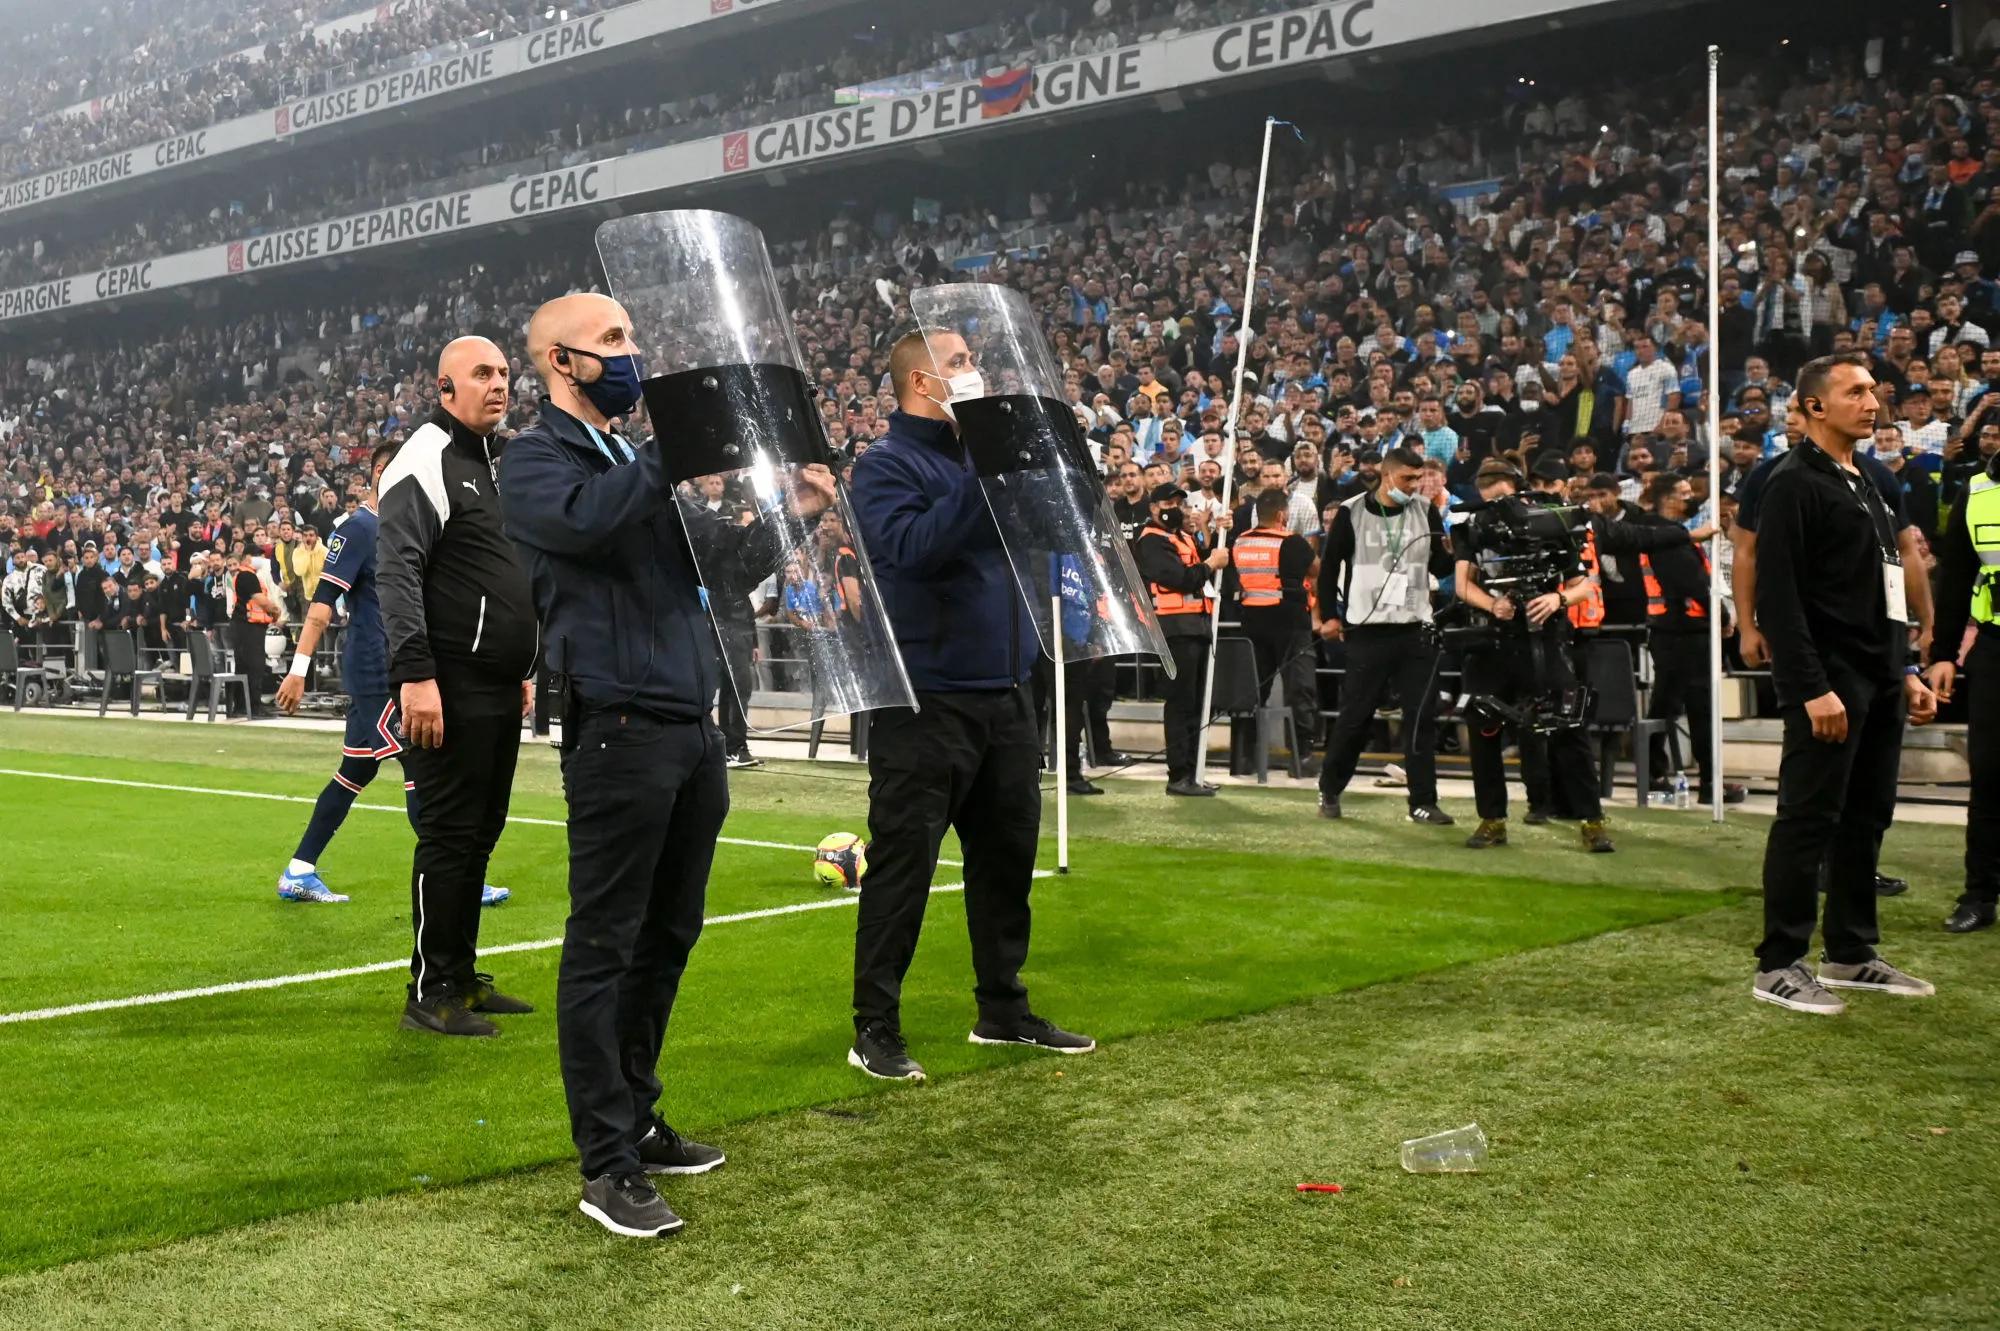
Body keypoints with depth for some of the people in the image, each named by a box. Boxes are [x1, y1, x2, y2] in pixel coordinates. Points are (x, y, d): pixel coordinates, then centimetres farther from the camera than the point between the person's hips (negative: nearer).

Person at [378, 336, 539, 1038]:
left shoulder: (498, 464, 20)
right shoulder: (424, 462, -9)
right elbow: (397, 574, -18)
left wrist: (523, 667, 24)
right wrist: (415, 674, -25)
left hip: (501, 690, 9)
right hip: (451, 688, -9)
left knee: (481, 832, 13)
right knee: (448, 836, -5)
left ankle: (461, 975, 23)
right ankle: (431, 993, 3)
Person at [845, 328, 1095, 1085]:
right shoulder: (886, 466, -7)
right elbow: (910, 547, -24)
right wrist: (982, 479, -21)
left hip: (1004, 693, 8)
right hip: (925, 701, -7)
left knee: (1008, 852, 13)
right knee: (903, 864, -3)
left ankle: (1003, 1010, 26)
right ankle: (875, 1029, 6)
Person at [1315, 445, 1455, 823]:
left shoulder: (1426, 511, 3)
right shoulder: (1352, 512, -3)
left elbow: (1440, 568, 3)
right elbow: (1329, 565, 4)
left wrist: (1451, 552, -19)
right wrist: (1328, 615, 2)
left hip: (1416, 630, 2)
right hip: (1368, 631, -2)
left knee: (1422, 717, 0)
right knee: (1355, 715, 4)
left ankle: (1423, 802, 6)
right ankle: (1329, 790, 21)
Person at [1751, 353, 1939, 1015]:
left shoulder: (1865, 484, 19)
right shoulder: (1794, 483, -9)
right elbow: (1779, 597, -16)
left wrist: (1907, 671, 17)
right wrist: (1812, 688, -21)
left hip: (1880, 683, 9)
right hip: (1829, 682, -9)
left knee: (1867, 817, 12)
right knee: (1808, 821, -5)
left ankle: (1851, 953, 21)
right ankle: (1779, 966, 1)